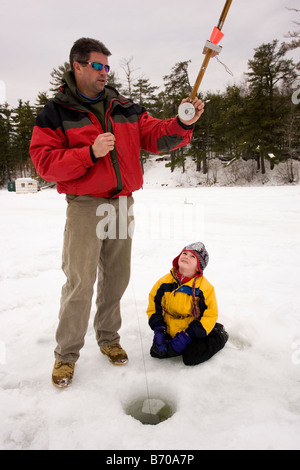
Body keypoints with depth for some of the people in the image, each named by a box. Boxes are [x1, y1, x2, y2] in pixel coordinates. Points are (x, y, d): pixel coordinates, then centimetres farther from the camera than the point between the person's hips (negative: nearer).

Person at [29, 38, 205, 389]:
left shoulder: (125, 109, 13)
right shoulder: (56, 112, 1)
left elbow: (156, 137, 7)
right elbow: (44, 162, -7)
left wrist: (182, 124, -13)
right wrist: (90, 152, -19)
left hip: (122, 205, 5)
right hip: (85, 206, -4)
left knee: (116, 278, 12)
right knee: (80, 283, -4)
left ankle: (108, 338, 32)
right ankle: (66, 354, 15)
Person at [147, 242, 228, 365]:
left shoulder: (205, 287, -16)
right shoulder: (164, 282, -6)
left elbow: (209, 316, -14)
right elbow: (154, 306, 2)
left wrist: (187, 336, -20)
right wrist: (159, 330, -11)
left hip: (194, 333, -3)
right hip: (170, 332, 3)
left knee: (191, 358, -16)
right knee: (156, 352, -9)